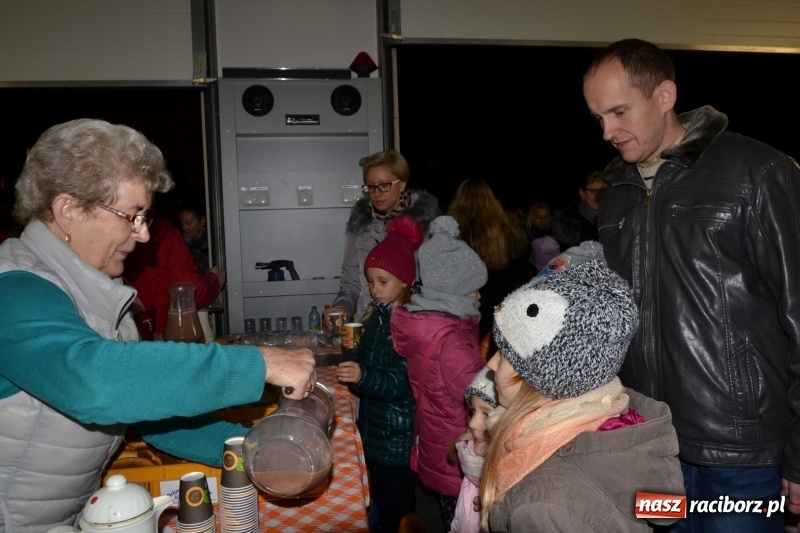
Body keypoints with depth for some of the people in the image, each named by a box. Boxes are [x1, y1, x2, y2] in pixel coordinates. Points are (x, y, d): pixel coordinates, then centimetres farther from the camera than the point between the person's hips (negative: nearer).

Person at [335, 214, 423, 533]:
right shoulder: (378, 316, 5)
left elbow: (400, 383, -26)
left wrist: (362, 377, -41)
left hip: (398, 435, -8)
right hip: (373, 426, 8)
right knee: (380, 502, 21)